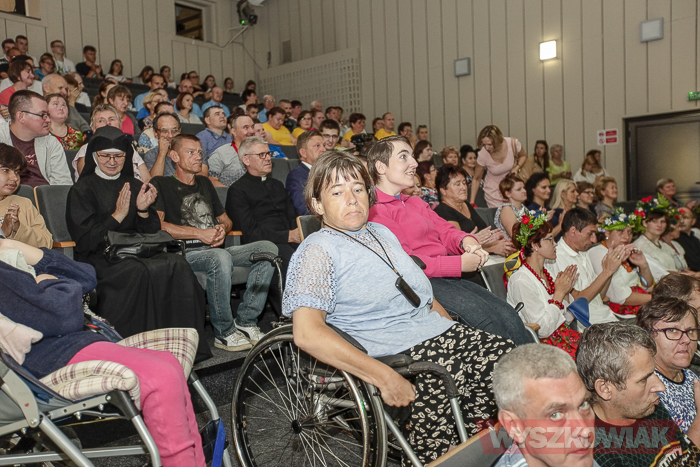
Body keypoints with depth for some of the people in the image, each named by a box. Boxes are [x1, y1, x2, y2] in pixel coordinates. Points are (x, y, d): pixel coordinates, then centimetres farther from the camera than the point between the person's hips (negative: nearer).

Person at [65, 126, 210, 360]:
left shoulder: (135, 186, 20)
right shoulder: (82, 190, 7)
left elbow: (153, 231, 15)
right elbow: (84, 240, -4)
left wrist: (143, 211, -4)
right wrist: (118, 215, -9)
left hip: (135, 255, 4)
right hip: (100, 260, -4)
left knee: (177, 265, -29)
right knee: (147, 271, -36)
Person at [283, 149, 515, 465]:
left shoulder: (381, 232, 20)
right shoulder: (318, 250, -5)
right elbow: (307, 333, -18)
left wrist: (455, 329, 13)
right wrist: (384, 377, -22)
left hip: (441, 333, 8)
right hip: (398, 356, -7)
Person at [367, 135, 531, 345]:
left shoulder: (415, 203, 25)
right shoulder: (375, 210, -7)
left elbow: (445, 231, 19)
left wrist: (467, 241, -6)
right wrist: (459, 264, -14)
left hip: (448, 277, 8)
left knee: (508, 315, -11)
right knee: (488, 320, -25)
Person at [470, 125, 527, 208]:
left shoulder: (513, 143, -20)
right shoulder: (483, 154, -22)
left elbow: (523, 156, 5)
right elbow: (476, 179, -10)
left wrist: (516, 168, -15)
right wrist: (472, 202, -13)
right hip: (493, 191, -2)